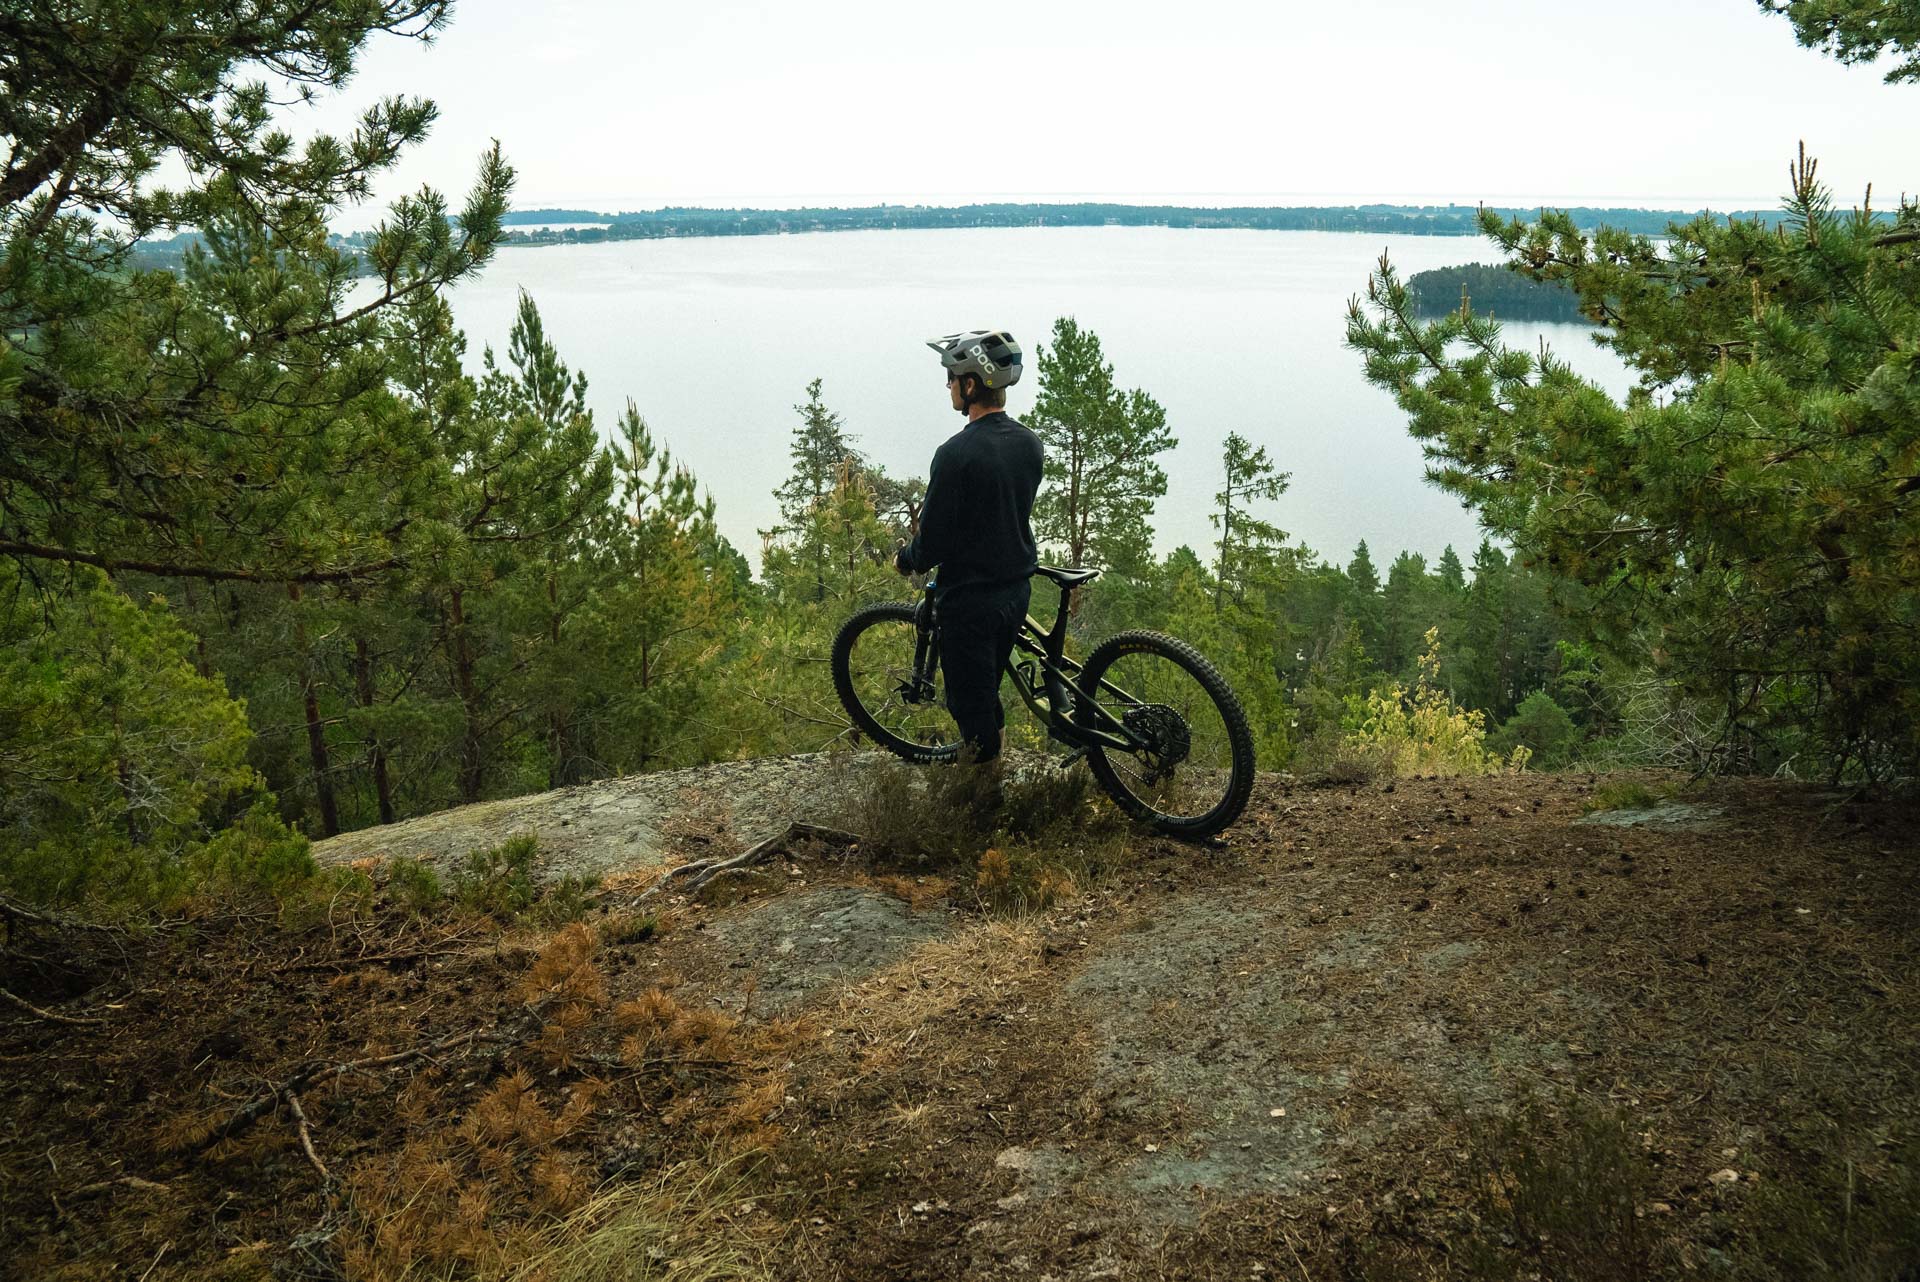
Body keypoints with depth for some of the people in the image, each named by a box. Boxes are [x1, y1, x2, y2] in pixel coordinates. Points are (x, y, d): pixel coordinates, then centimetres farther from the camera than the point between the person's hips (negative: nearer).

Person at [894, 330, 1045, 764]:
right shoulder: (1030, 444, 2)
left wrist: (905, 560, 3)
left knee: (970, 702, 6)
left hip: (970, 598, -8)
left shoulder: (956, 452, -22)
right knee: (987, 688, 24)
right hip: (1017, 592, 8)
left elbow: (934, 541, -19)